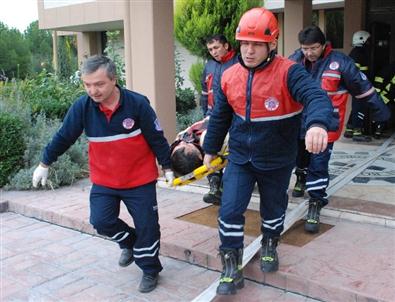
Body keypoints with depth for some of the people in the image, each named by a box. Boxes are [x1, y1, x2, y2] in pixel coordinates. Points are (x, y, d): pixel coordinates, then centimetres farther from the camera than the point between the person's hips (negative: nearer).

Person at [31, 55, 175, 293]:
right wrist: (45, 164, 9)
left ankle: (150, 269, 28)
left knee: (147, 226, 4)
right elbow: (63, 137, 0)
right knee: (101, 221, -7)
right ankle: (130, 242, 25)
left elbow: (156, 138, -9)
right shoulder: (81, 107, -13)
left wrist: (167, 167, -2)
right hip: (104, 181, 3)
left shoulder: (138, 103, -20)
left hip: (140, 180, -2)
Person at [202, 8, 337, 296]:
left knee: (273, 208, 19)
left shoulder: (288, 72, -19)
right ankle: (232, 269, 13)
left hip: (277, 162, -2)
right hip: (240, 158, 3)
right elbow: (220, 117, 8)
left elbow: (316, 96, -37)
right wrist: (210, 149, 16)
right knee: (230, 210, -5)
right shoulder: (230, 77, -4)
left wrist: (318, 123, -59)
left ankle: (270, 245, 50)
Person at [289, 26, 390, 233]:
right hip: (299, 121, 4)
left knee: (318, 165, -7)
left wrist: (380, 112, 2)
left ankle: (315, 204, 5)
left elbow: (363, 88, -5)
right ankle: (301, 179, 54)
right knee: (300, 155, 24)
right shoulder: (295, 60, -6)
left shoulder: (340, 63, -15)